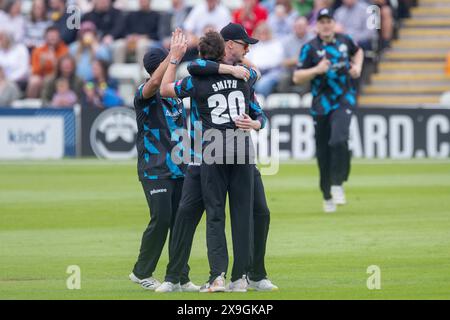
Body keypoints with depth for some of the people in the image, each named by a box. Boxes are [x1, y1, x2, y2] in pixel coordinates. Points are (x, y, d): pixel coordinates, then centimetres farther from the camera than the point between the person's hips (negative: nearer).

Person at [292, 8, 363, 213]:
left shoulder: (344, 41, 5)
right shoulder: (310, 48, -4)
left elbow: (358, 52, 28)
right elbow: (297, 78, -5)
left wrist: (357, 67, 8)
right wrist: (317, 70, -20)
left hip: (344, 100, 0)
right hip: (321, 103, 0)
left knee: (338, 140, -25)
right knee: (323, 153, 4)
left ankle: (337, 185, -11)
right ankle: (327, 196, 22)